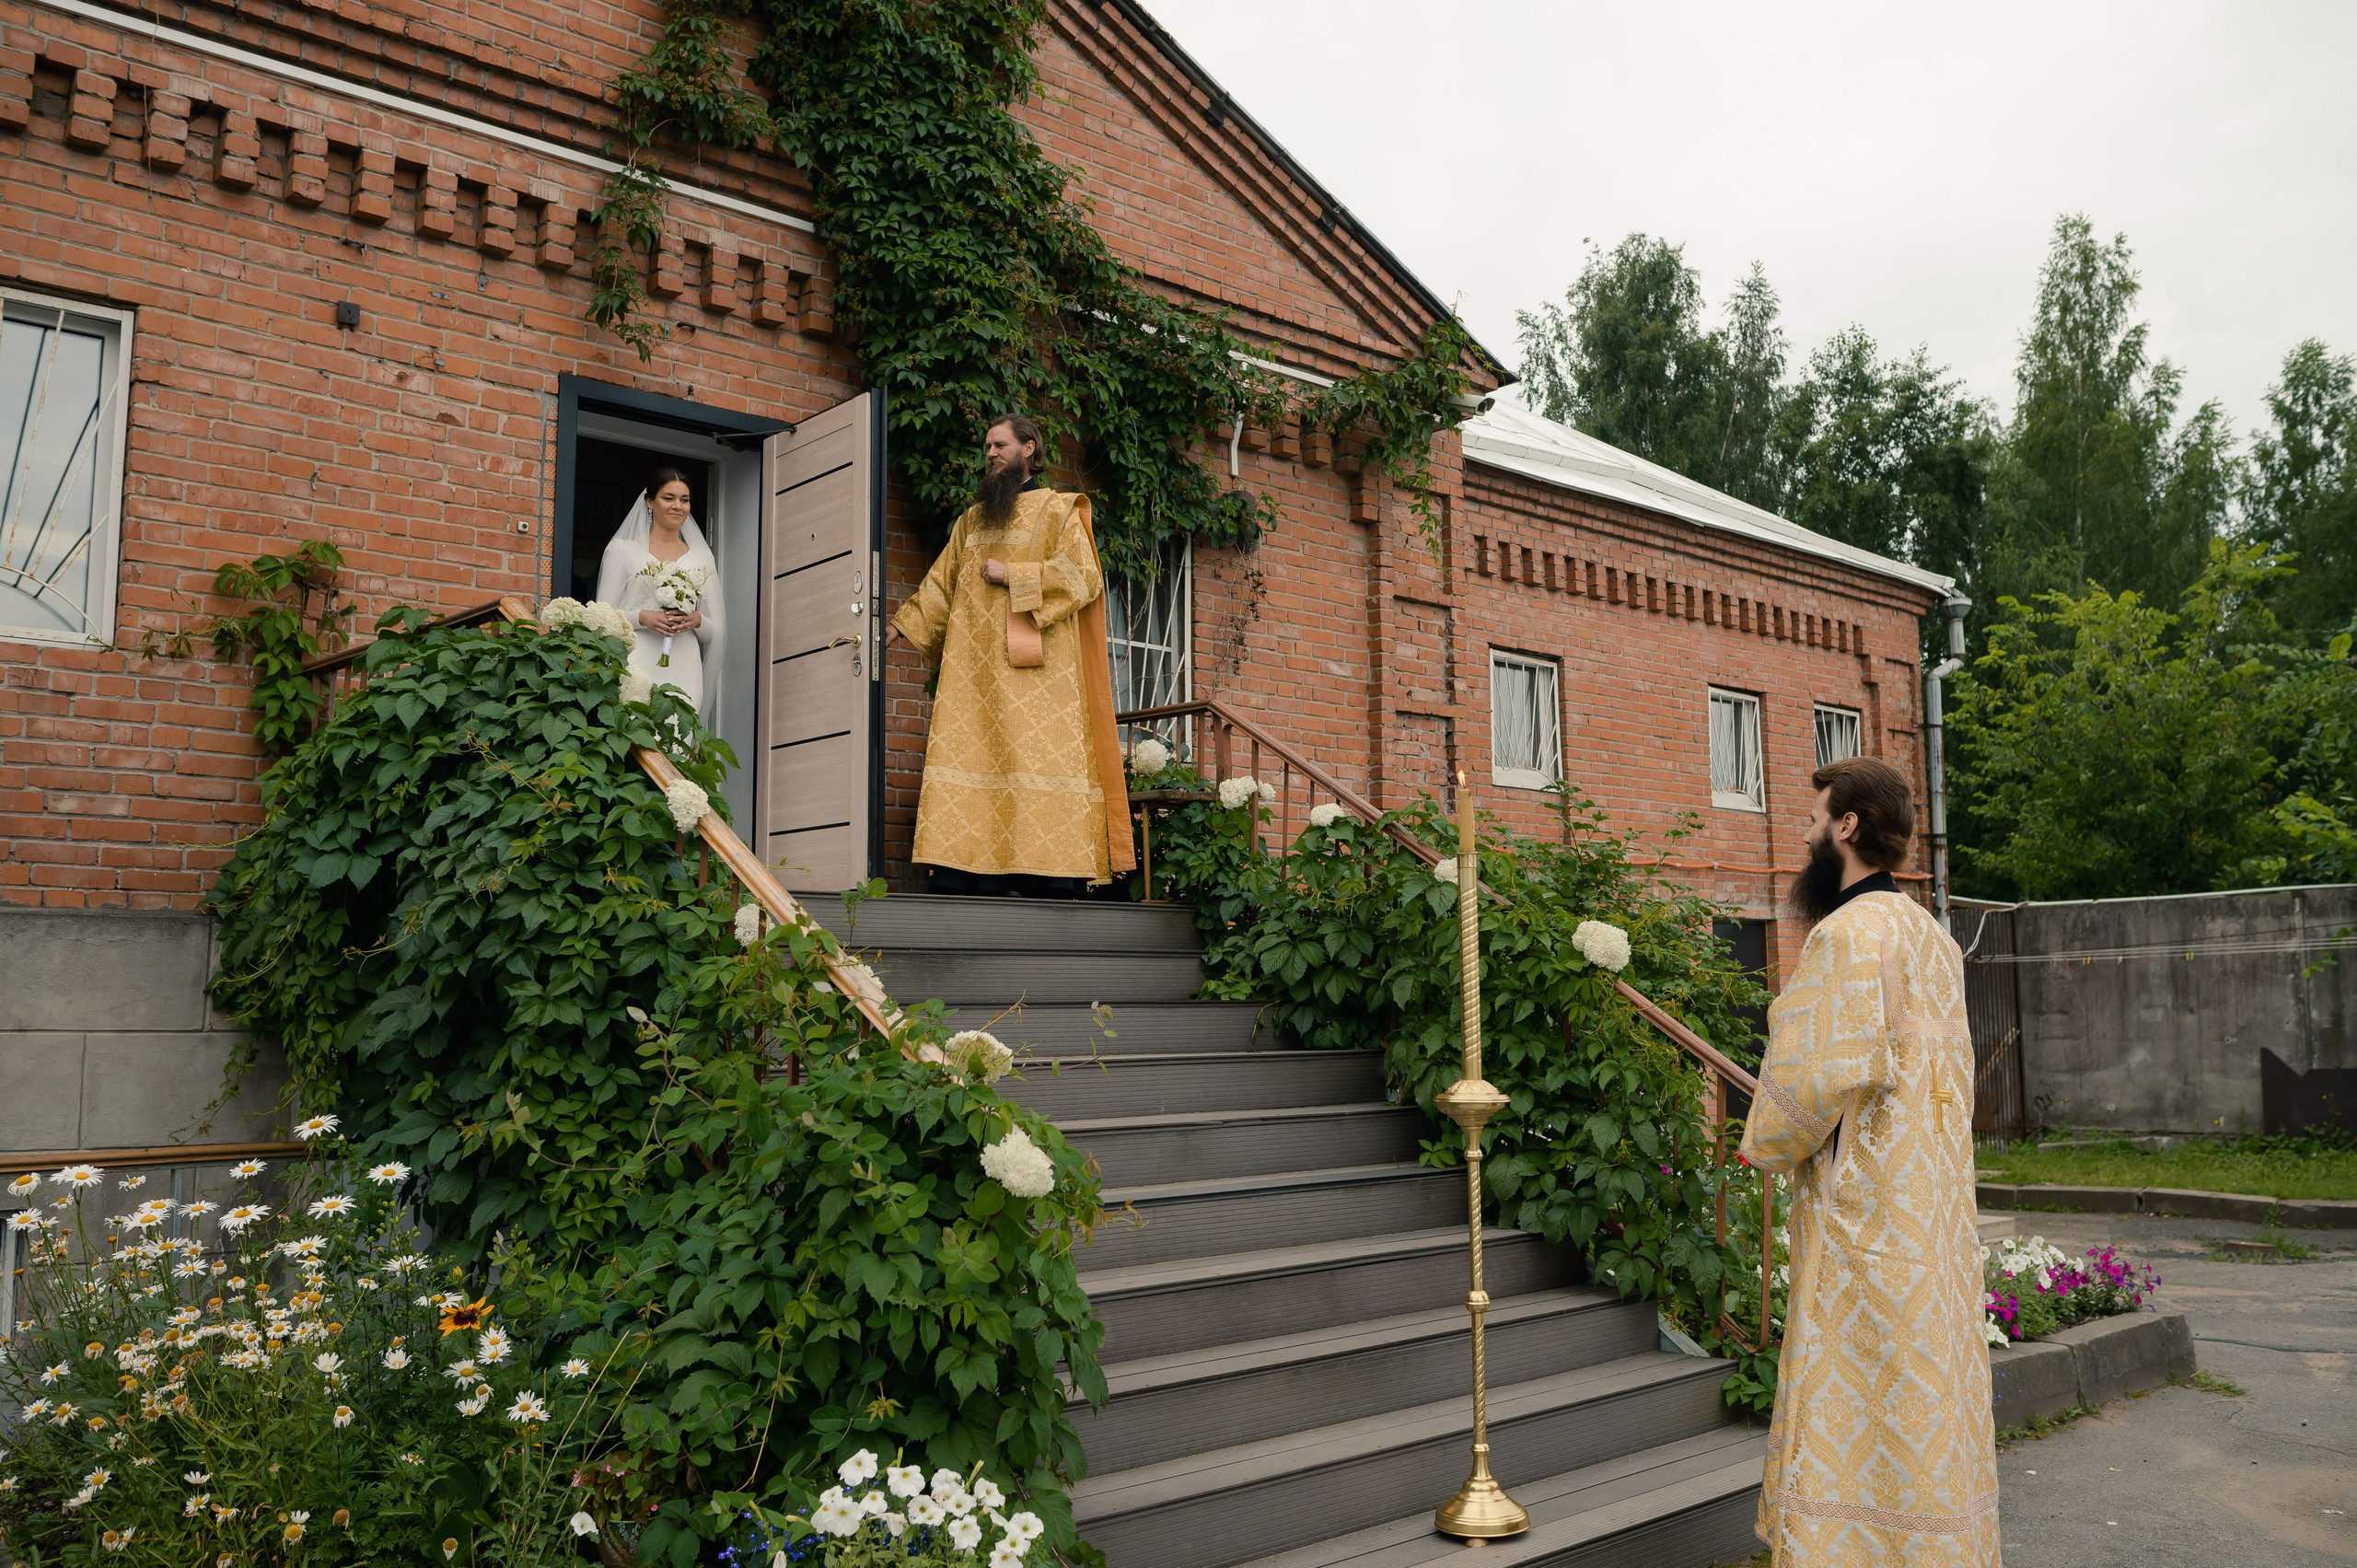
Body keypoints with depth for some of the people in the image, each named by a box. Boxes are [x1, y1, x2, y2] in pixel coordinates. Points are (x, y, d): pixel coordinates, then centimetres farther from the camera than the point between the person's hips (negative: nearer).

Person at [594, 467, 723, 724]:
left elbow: (712, 632, 16)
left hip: (684, 672, 2)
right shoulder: (623, 549, 10)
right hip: (637, 665, -2)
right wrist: (642, 617, -11)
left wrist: (697, 620, -5)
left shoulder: (701, 556, 18)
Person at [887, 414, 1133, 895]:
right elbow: (941, 586, 24)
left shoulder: (1057, 510, 8)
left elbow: (1083, 574, -6)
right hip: (975, 670, 5)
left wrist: (1011, 575, -7)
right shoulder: (972, 520, 24)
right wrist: (900, 626, 12)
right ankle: (958, 874, -11)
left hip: (1036, 666, -5)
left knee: (1038, 761, -11)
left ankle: (1051, 877, -12)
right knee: (966, 760, -7)